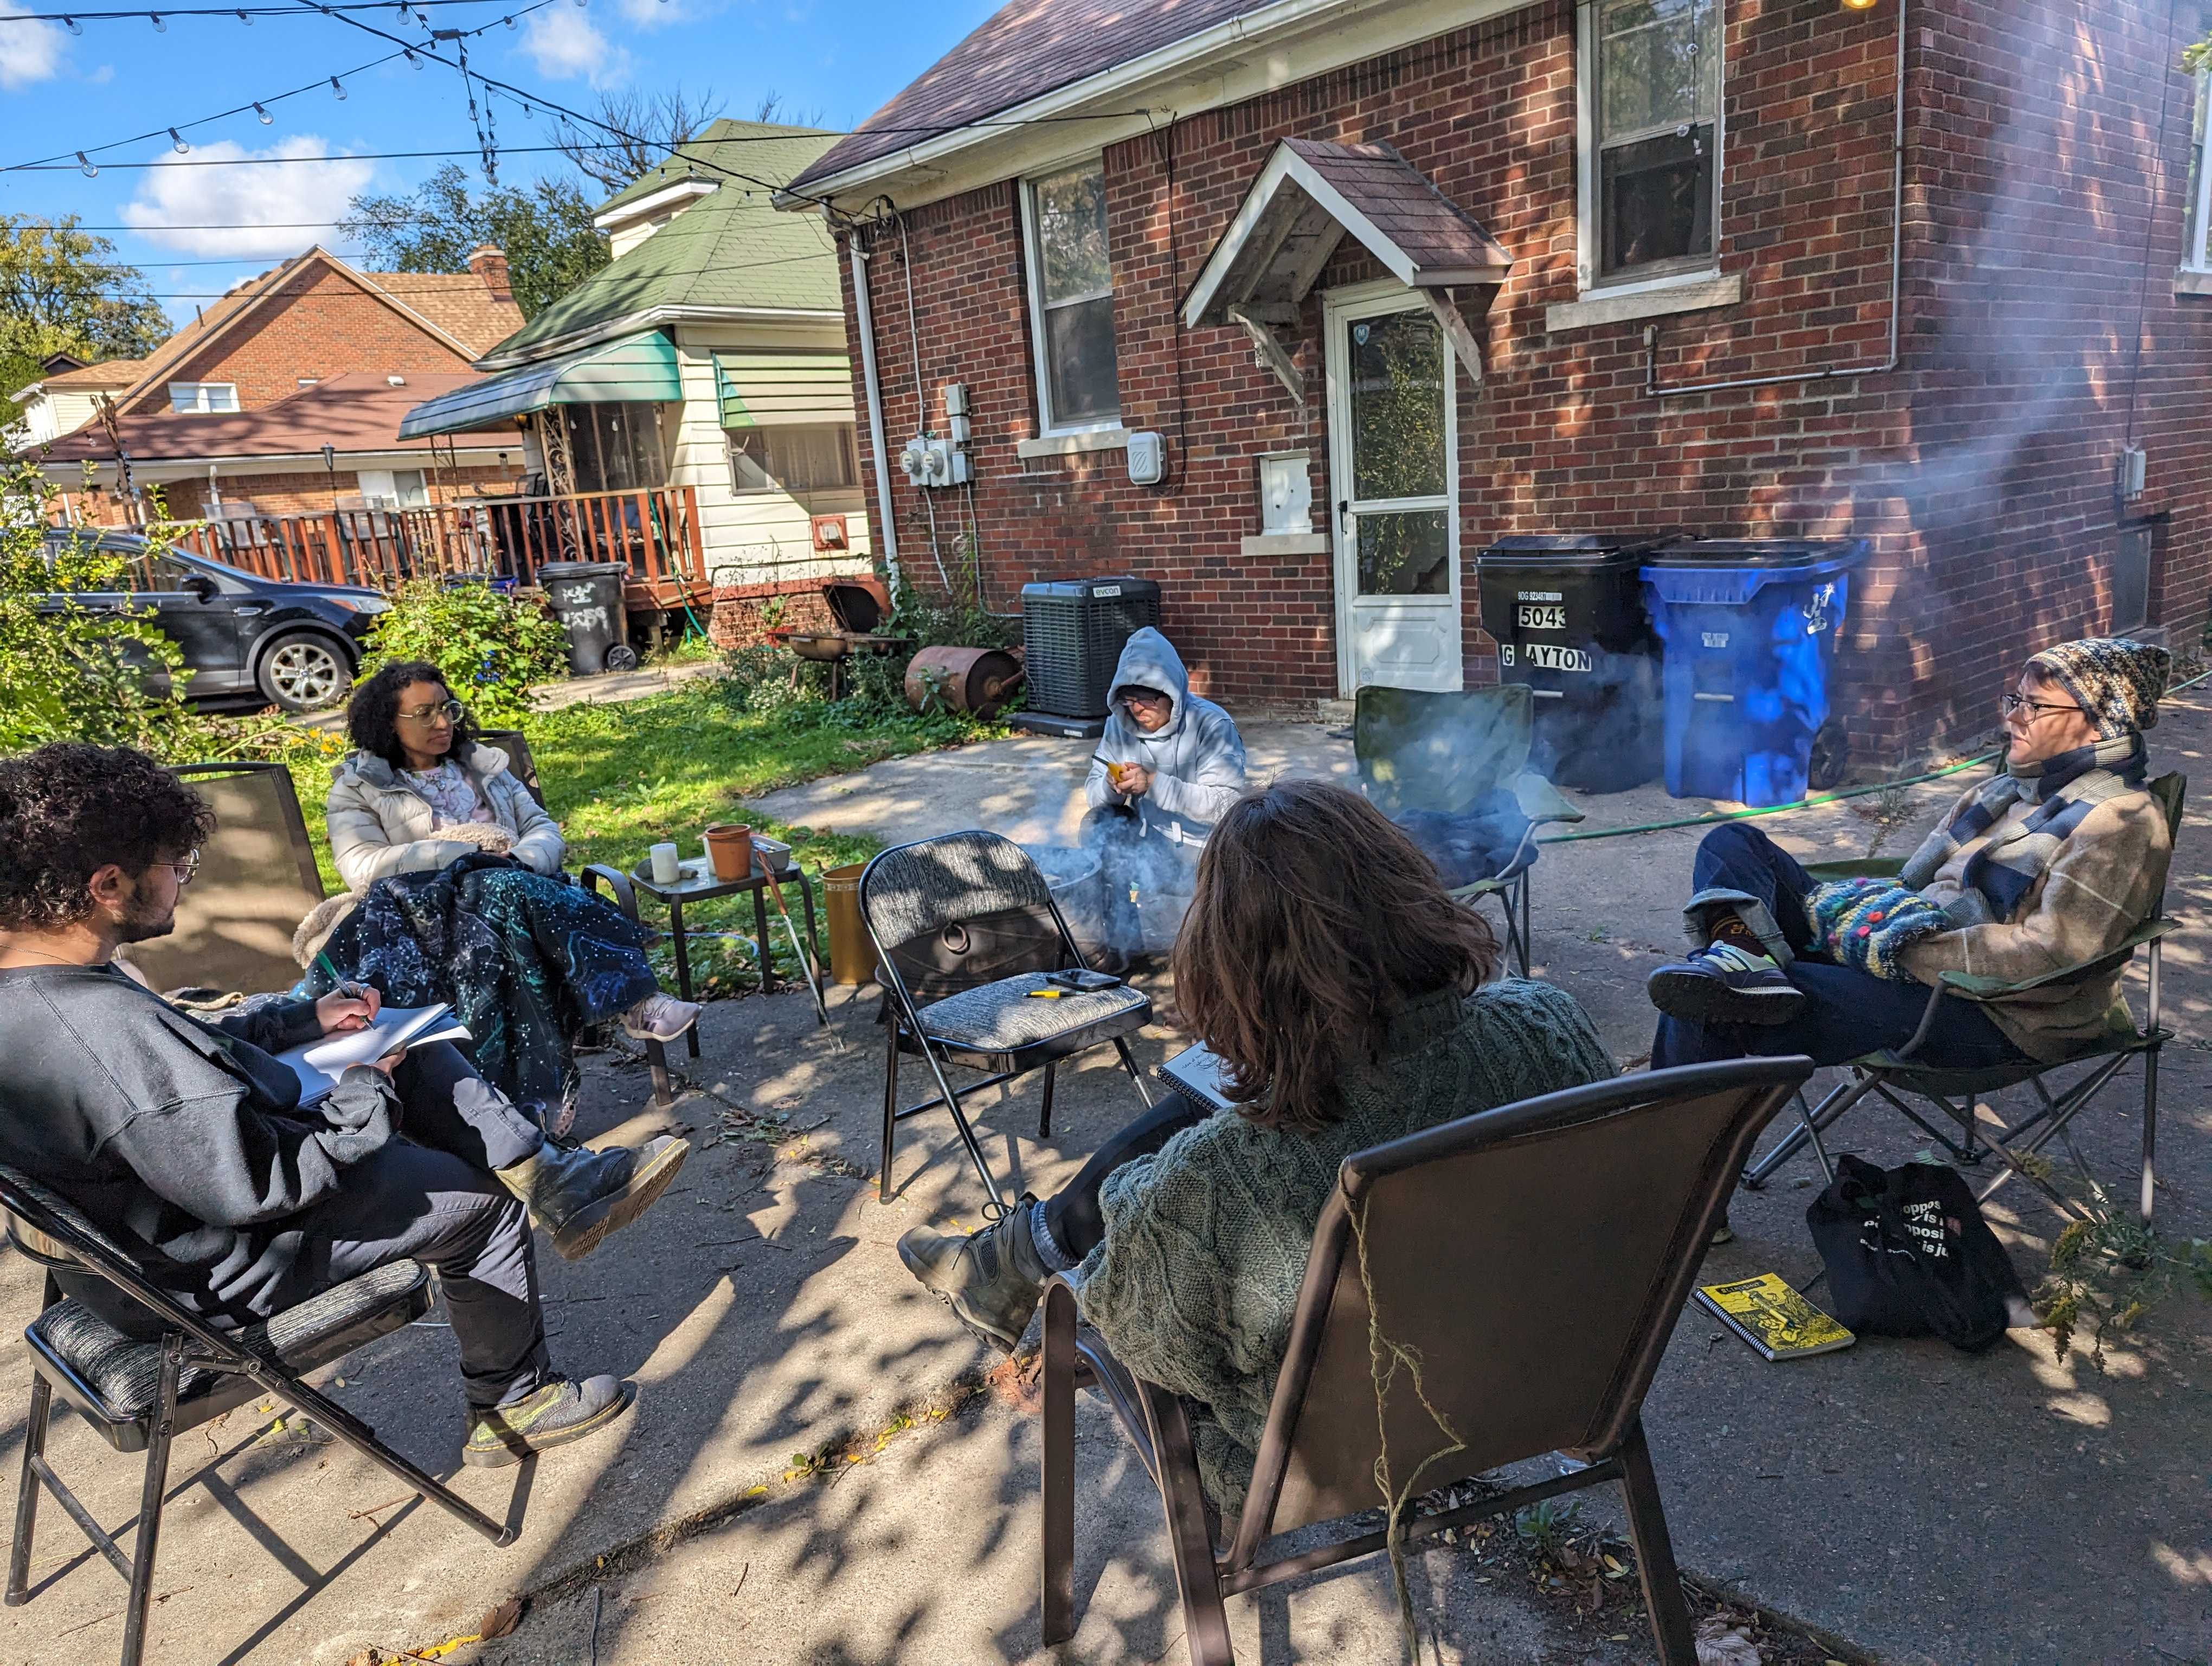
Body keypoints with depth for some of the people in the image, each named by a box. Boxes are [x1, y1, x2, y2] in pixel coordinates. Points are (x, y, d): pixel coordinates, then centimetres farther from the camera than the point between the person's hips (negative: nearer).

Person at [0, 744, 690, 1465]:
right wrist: (368, 1090, -17)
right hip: (220, 1276, -9)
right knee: (479, 1200, 5)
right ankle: (512, 1407, 25)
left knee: (421, 1052, 10)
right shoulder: (109, 1038, -38)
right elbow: (263, 1185, -32)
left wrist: (308, 1018, 3)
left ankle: (553, 1181, 13)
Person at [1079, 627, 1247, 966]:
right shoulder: (1120, 725, -1)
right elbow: (1094, 793, 0)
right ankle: (1122, 939, -6)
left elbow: (1226, 804, -26)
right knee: (1097, 824, -19)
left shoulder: (1213, 725, -17)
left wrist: (1154, 783, -33)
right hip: (1152, 843, 5)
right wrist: (1112, 786, -25)